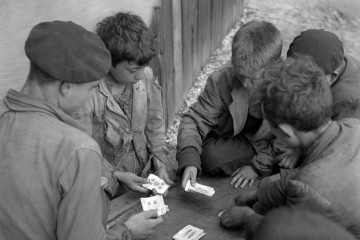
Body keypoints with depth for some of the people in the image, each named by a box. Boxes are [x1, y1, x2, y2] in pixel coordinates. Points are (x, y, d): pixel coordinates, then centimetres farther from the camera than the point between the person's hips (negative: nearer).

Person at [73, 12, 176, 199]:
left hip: (145, 177, 4)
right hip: (107, 187, -4)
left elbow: (155, 126, 6)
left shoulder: (146, 76, -6)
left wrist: (160, 165, -3)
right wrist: (117, 176, -21)